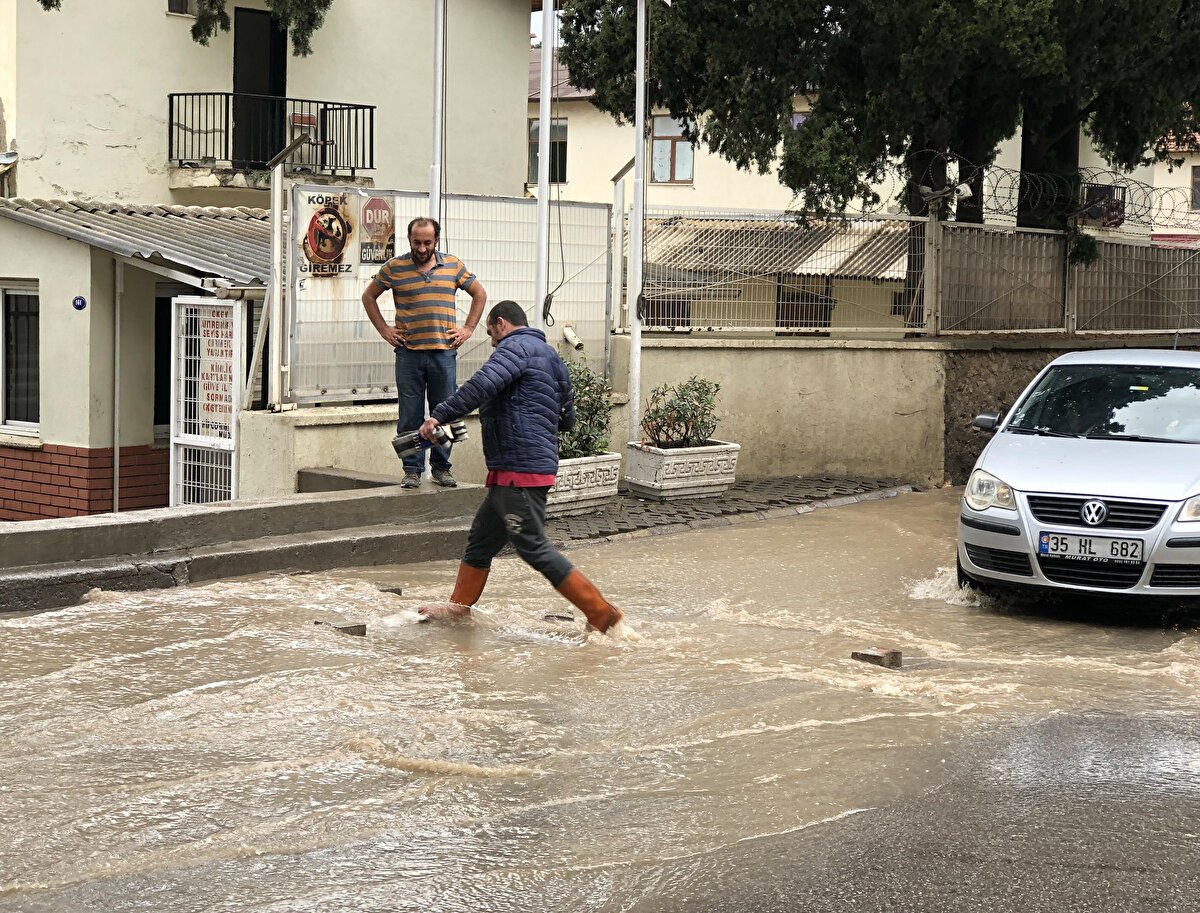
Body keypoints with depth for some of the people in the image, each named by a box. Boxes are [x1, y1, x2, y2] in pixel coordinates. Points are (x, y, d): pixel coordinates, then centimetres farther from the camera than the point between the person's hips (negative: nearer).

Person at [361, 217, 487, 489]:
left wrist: (468, 329, 9)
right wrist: (384, 329, 7)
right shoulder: (394, 267, 2)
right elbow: (369, 296, 14)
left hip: (444, 352, 1)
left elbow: (479, 294, 17)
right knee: (410, 415, 1)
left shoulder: (453, 265, 6)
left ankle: (441, 467, 15)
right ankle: (412, 469, 9)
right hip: (408, 353, -1)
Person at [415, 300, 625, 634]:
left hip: (520, 467, -10)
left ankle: (602, 613, -8)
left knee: (534, 547, -9)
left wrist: (439, 415, -27)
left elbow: (482, 384, -27)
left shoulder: (515, 347, -7)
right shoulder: (549, 355, 22)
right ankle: (459, 607, 29)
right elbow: (567, 419, 27)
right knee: (481, 537, 18)